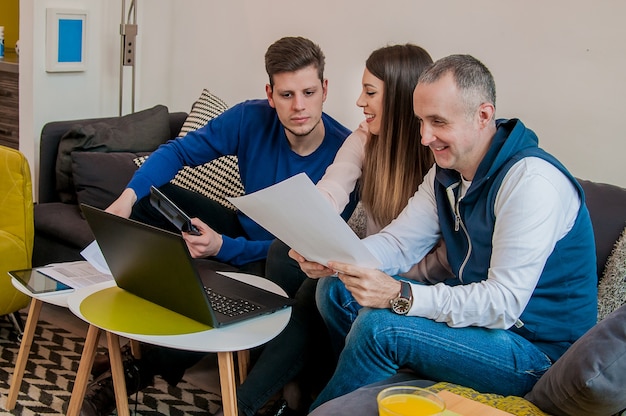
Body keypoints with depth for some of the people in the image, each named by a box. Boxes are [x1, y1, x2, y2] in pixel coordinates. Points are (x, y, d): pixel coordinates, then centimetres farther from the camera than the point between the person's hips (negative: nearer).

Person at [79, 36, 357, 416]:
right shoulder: (252, 119, -13)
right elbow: (178, 151, -6)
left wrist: (223, 247, -37)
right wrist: (128, 197, -24)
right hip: (245, 230, 6)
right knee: (152, 197, -11)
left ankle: (143, 368, -10)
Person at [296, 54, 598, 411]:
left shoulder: (531, 181, -25)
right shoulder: (446, 171, 4)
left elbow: (503, 303, -28)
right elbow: (400, 241, 2)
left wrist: (401, 296, -37)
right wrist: (334, 258, -18)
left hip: (537, 349, -8)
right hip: (478, 311, 9)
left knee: (379, 325, -27)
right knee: (336, 289, 1)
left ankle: (321, 410, 0)